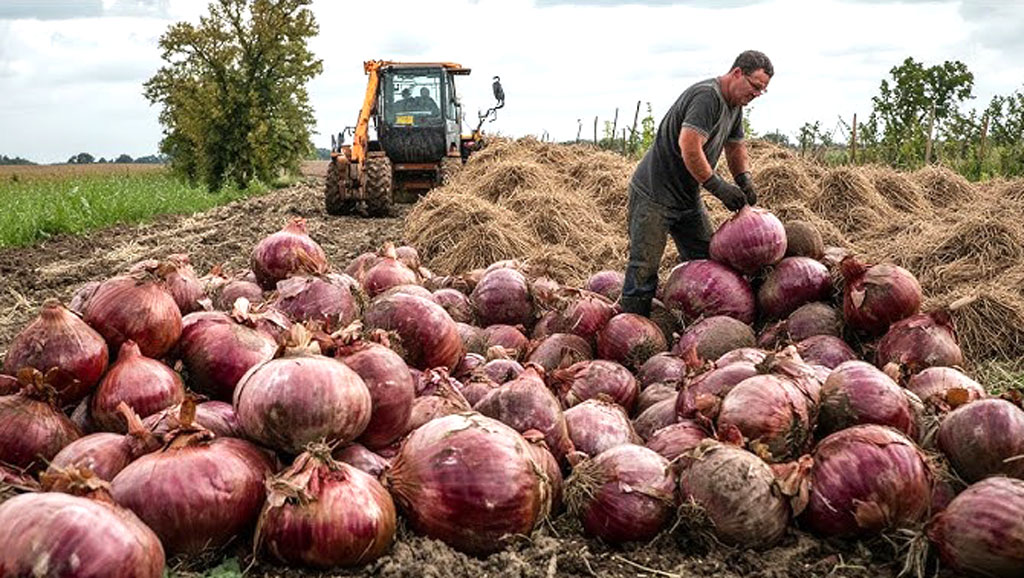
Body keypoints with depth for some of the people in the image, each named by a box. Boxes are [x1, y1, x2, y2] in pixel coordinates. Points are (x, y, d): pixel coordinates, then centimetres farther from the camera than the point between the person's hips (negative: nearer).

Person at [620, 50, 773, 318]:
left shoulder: (734, 105, 11)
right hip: (654, 193, -10)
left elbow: (735, 146, 22)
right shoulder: (707, 96, -21)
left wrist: (744, 180, 2)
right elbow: (689, 148, -31)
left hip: (689, 196, 10)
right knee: (644, 269, -9)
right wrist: (719, 187, -26)